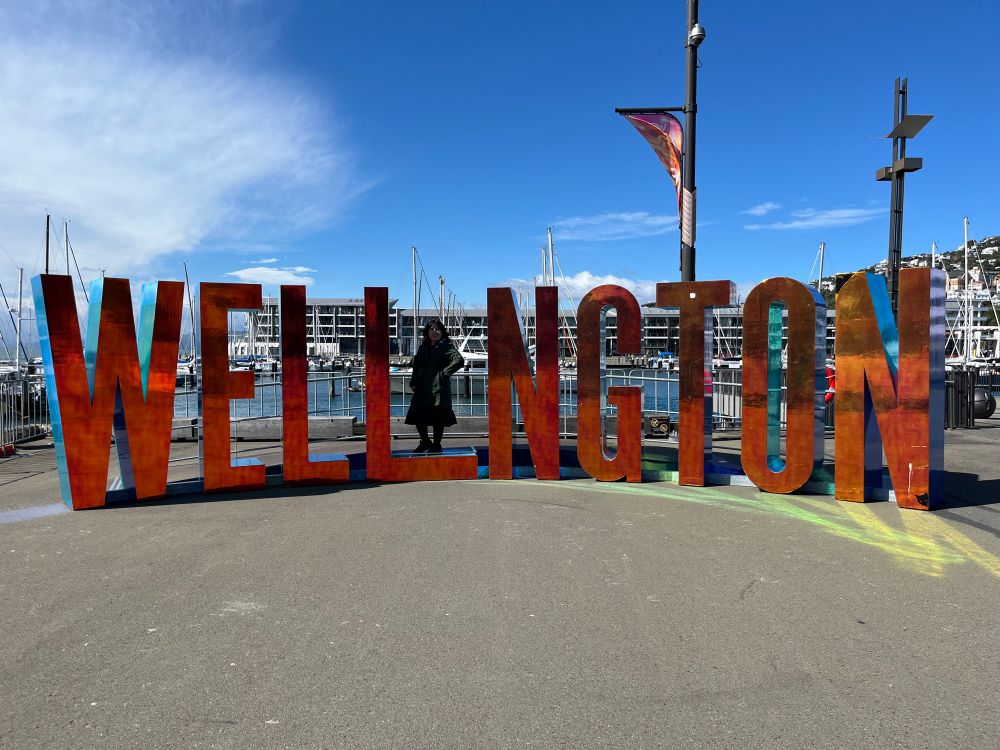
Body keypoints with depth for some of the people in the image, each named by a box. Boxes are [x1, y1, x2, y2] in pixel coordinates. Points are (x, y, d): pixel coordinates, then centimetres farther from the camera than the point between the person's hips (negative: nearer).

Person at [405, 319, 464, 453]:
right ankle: (425, 442, 25)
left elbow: (459, 361, -15)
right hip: (422, 389, 6)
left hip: (439, 388, -6)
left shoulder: (447, 347, -1)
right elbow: (416, 366, 21)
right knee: (417, 416, 5)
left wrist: (444, 373, -14)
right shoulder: (423, 348, 18)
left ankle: (436, 445, 12)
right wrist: (413, 382, 9)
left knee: (438, 418, -4)